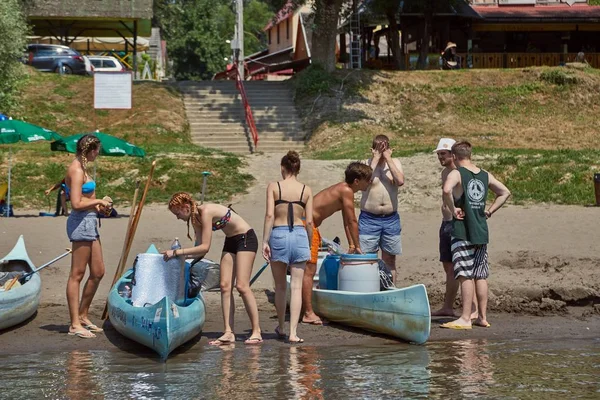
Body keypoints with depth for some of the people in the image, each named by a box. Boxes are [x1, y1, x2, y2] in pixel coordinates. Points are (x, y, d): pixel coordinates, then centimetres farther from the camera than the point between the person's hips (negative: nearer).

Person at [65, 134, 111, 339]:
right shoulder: (77, 170, -16)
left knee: (98, 272, 14)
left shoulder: (81, 167, 16)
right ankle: (75, 324, 0)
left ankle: (83, 316, 23)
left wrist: (97, 205, 10)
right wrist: (98, 201, -11)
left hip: (89, 223, 10)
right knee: (77, 275, -4)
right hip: (81, 223, -10)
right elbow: (76, 203, -23)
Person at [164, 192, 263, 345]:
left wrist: (177, 252, -26)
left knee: (241, 285, -14)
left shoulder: (206, 212, -25)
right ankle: (228, 333, -4)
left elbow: (204, 247, -27)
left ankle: (256, 332, -10)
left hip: (246, 238, -9)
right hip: (230, 241, 9)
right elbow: (200, 250, 2)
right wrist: (177, 255, -6)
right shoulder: (195, 218, 1)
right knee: (225, 286, -1)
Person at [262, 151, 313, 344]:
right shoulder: (306, 190, 3)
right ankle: (293, 333, -7)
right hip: (299, 235, 0)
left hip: (278, 235, 0)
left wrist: (265, 241, -7)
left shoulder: (273, 187, -1)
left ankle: (281, 328, 28)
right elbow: (309, 221, 1)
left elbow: (269, 215, -9)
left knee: (280, 286, 14)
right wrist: (309, 245, 12)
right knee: (296, 286, 1)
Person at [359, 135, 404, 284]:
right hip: (369, 219, -2)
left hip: (391, 219, 2)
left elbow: (400, 181, -12)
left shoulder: (395, 162, 6)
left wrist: (388, 159, -11)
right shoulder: (366, 163, 2)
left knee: (389, 260, 9)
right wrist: (376, 158, -15)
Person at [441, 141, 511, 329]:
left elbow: (447, 190, -28)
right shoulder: (485, 175, 11)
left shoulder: (456, 174, -8)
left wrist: (453, 209, -15)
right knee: (480, 276, 11)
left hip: (463, 231, -6)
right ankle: (482, 317, 15)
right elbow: (505, 192, 18)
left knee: (465, 276, -6)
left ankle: (465, 319, -6)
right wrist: (489, 211, 14)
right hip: (481, 231, 6)